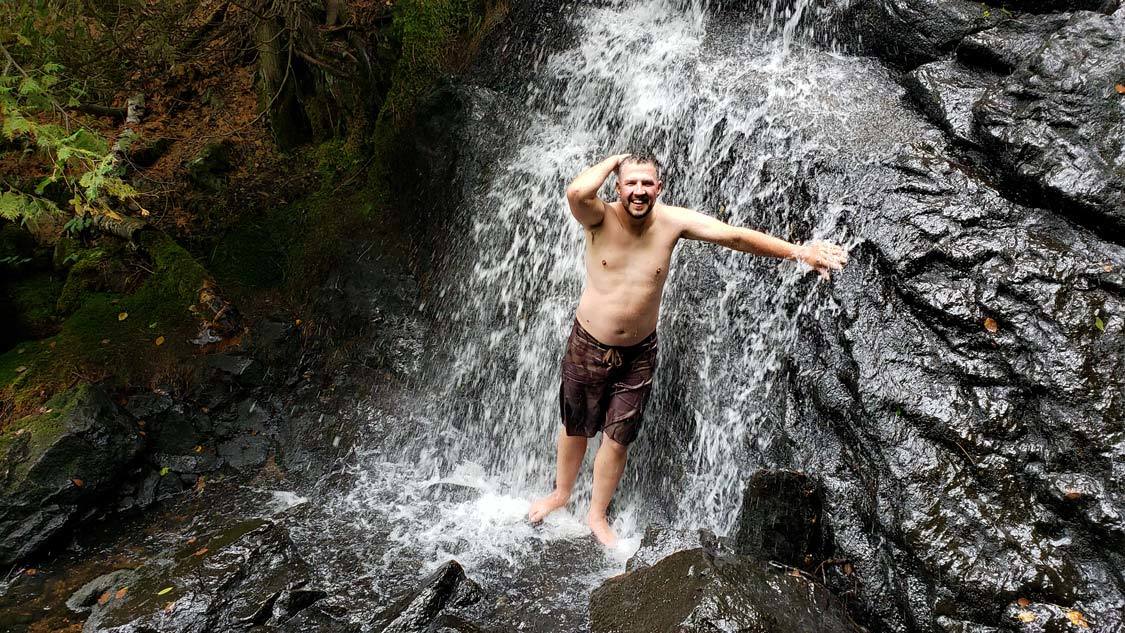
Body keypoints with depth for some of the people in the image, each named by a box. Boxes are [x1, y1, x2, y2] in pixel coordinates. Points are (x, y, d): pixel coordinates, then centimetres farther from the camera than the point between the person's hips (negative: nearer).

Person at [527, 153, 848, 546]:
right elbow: (576, 192, -40)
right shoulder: (600, 218, -18)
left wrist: (798, 252, -21)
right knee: (574, 427, 18)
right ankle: (561, 493, 46)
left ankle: (597, 514, 35)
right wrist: (613, 160, -23)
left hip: (638, 353, 1)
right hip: (588, 346, -1)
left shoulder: (673, 221, -12)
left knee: (617, 438, 11)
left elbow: (735, 236, -16)